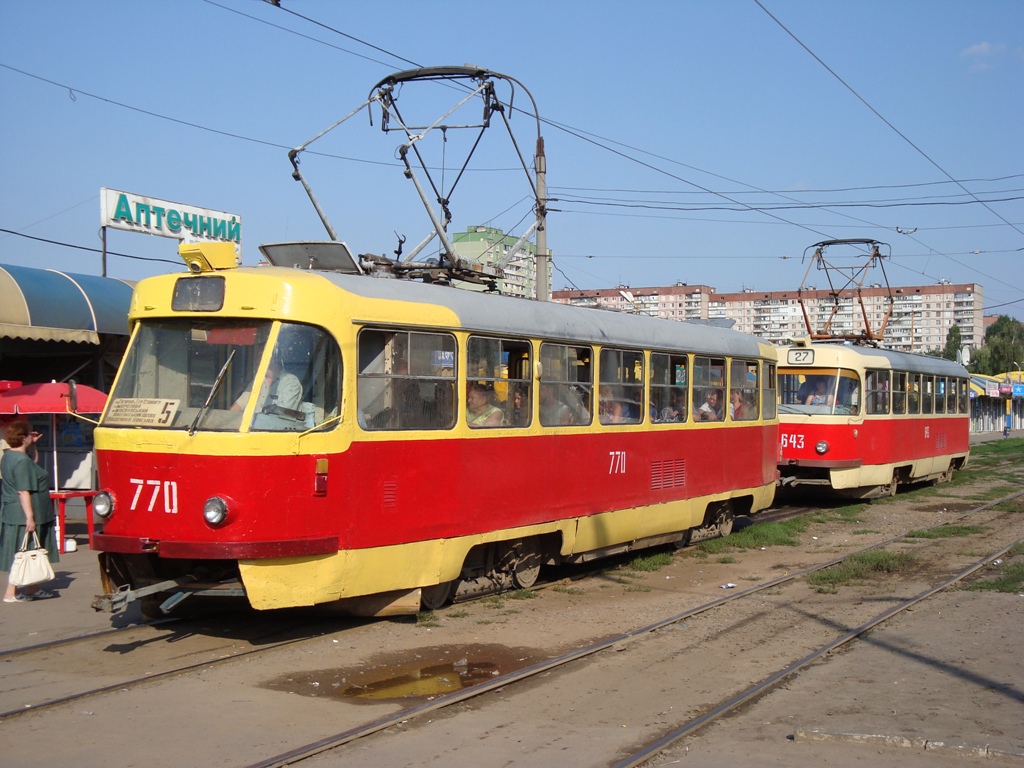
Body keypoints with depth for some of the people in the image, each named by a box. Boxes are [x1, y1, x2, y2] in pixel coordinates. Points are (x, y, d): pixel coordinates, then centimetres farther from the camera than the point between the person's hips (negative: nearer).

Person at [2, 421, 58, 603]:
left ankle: (32, 588, 26)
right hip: (23, 516, -10)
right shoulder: (22, 461, -21)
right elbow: (23, 491, -24)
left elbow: (33, 460, 30)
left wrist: (33, 444, 18)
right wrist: (30, 517, -25)